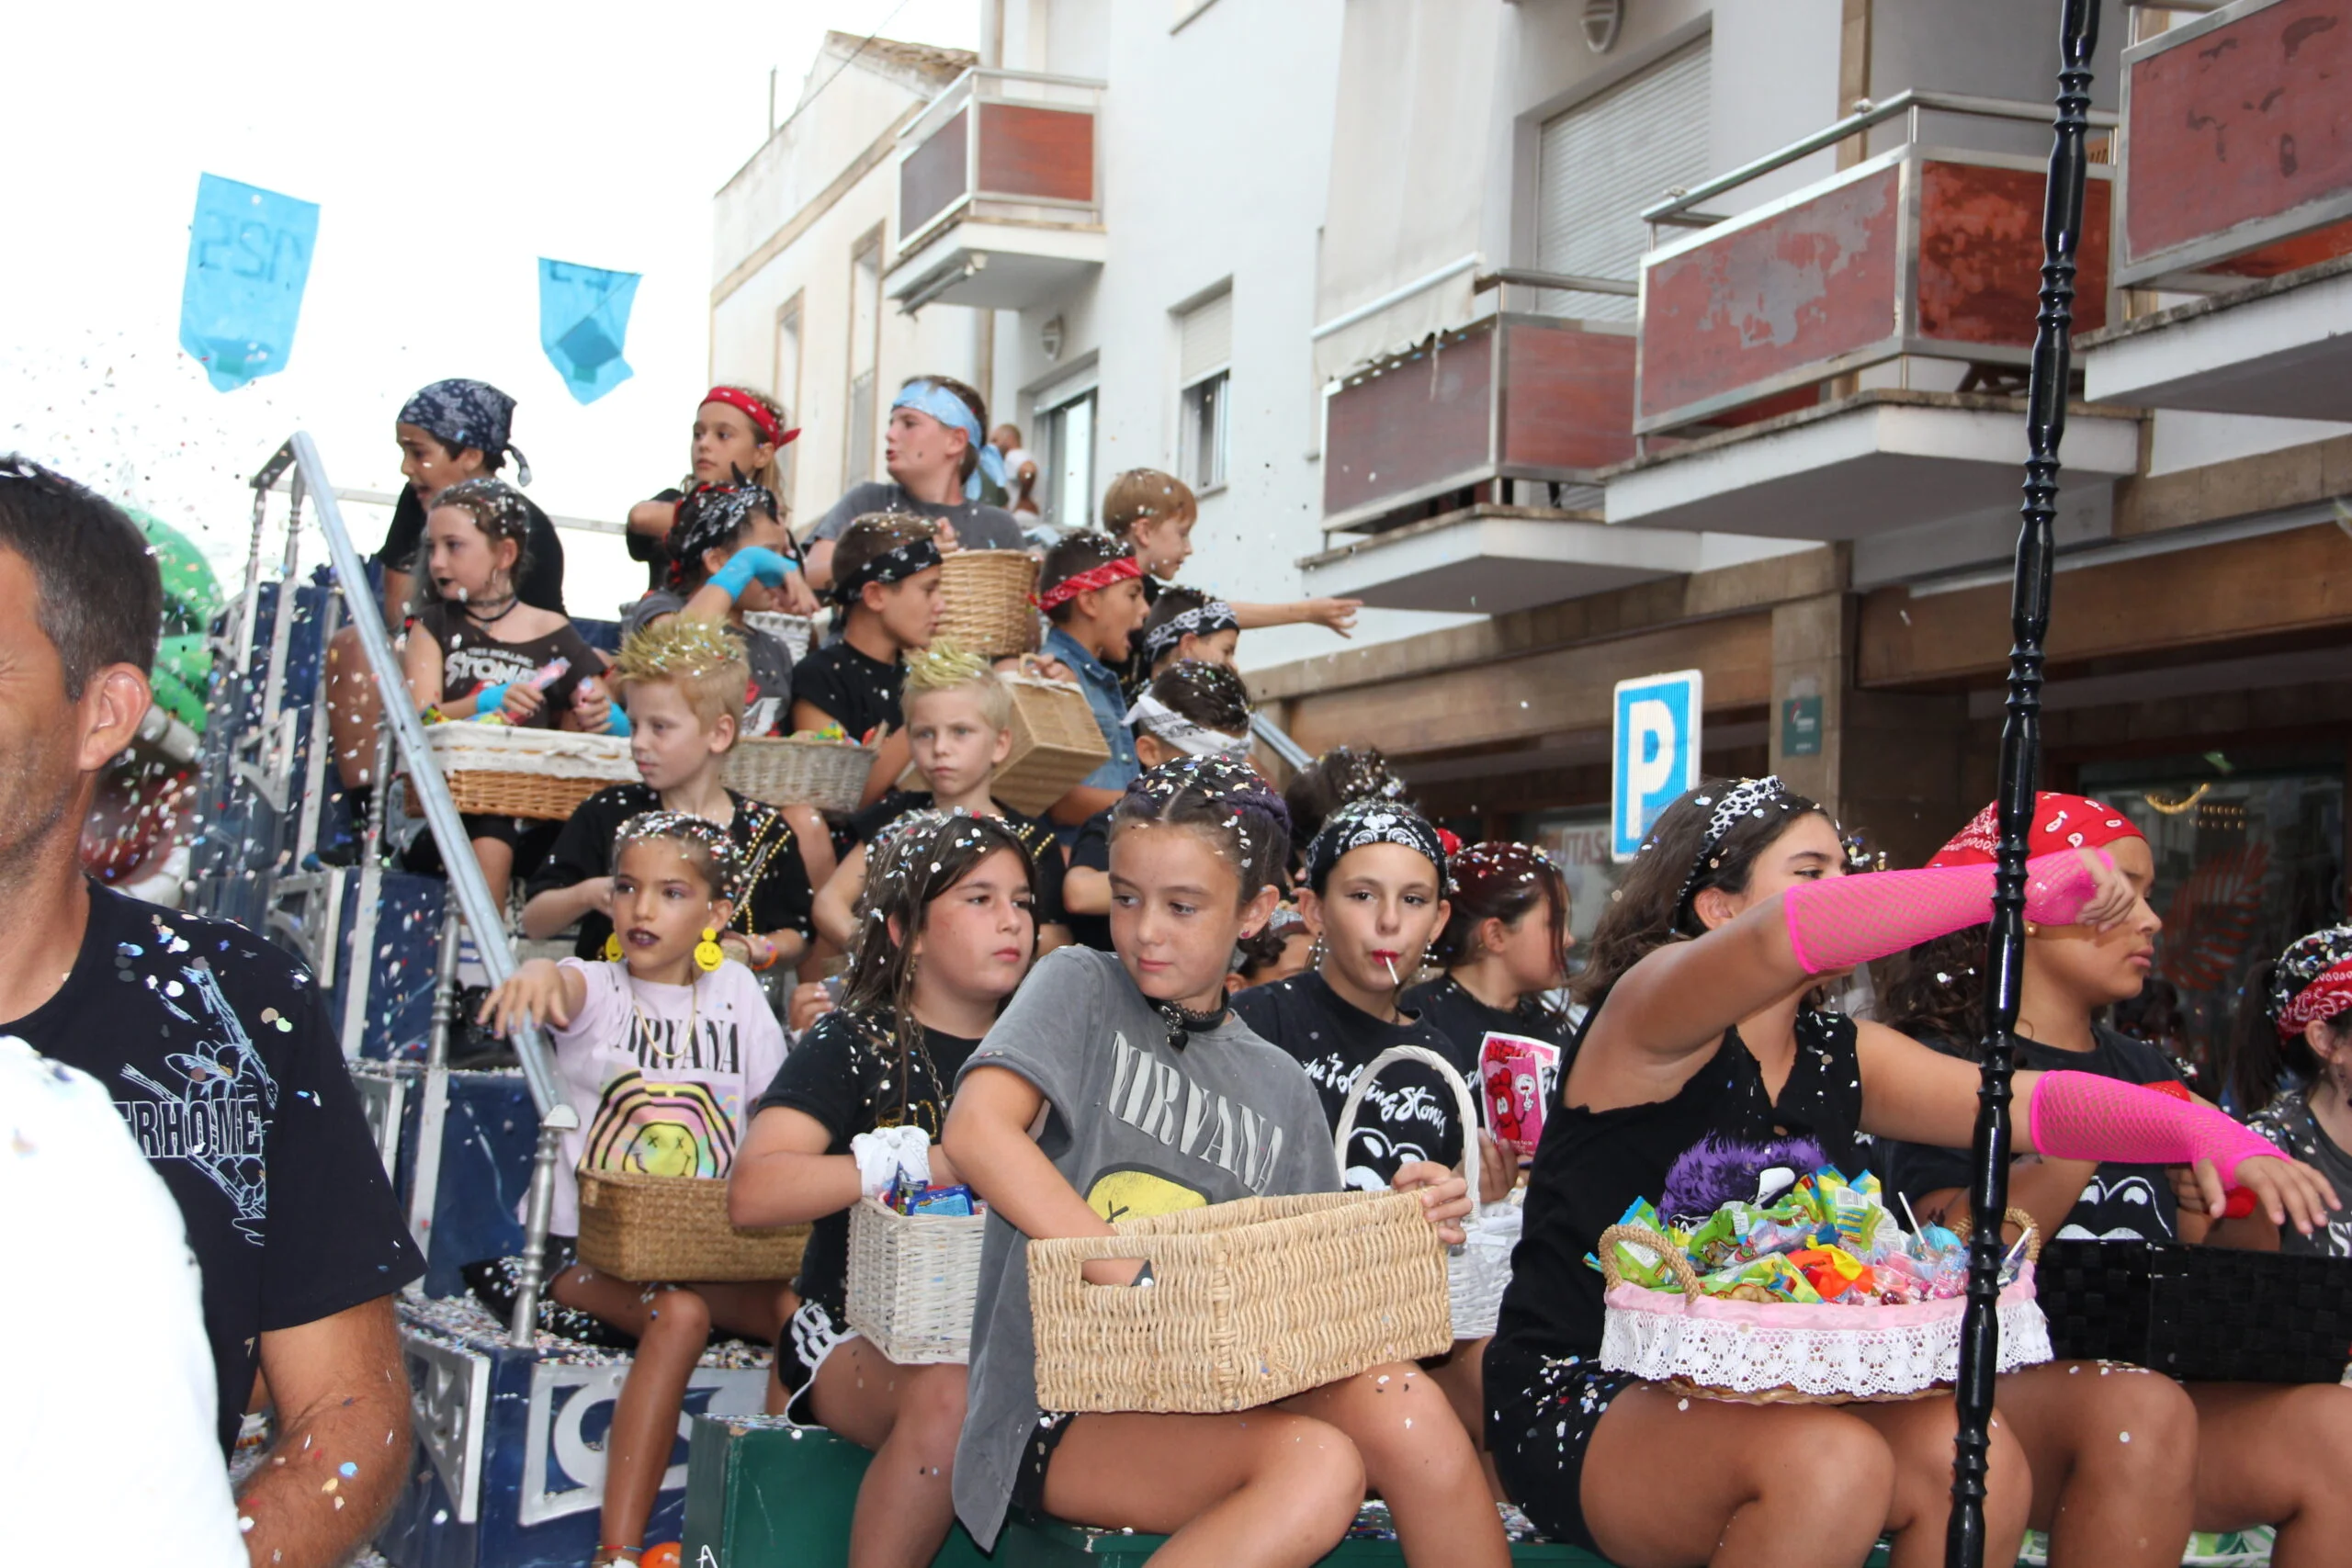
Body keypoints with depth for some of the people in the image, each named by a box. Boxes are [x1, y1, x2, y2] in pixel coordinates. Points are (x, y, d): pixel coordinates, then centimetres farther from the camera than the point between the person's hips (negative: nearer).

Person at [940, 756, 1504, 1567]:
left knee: (1396, 1401, -25)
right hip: (1056, 1408, -5)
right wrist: (1137, 1277, -24)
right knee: (1315, 1464, -30)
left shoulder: (1278, 1087, 14)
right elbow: (976, 1132, -19)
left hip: (1211, 1393, 5)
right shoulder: (1081, 989, 0)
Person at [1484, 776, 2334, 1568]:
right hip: (1585, 1400, -6)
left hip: (1768, 1395, 6)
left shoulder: (1843, 1057, 12)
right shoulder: (1648, 1010, -9)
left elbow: (2026, 1103, 2)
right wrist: (2025, 887, -32)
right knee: (1830, 1461, -37)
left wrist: (2205, 1131, -16)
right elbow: (1784, 939, -31)